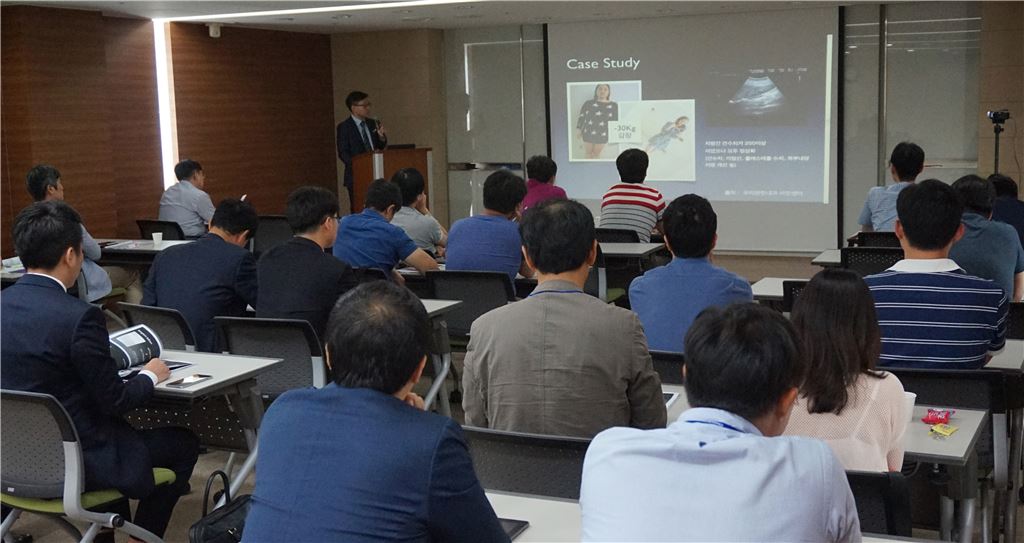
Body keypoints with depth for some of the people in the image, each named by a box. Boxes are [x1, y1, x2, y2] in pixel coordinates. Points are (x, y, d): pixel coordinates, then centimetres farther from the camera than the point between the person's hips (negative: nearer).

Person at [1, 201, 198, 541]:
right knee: (184, 443, 12)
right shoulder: (79, 317, -23)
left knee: (113, 425, 34)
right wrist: (149, 376, 3)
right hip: (69, 465, -8)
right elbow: (115, 401, -16)